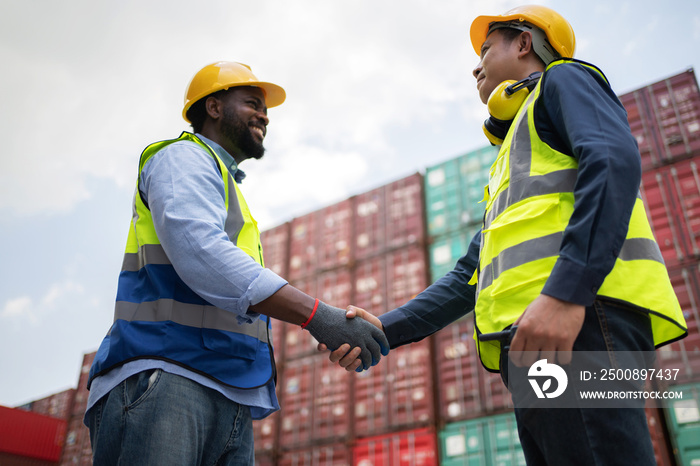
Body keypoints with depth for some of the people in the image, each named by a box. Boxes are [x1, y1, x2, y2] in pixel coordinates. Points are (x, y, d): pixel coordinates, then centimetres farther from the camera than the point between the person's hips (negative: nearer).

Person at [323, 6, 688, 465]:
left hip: (581, 316, -9)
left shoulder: (563, 79, 13)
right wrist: (387, 329, 17)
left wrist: (566, 291, -24)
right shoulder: (510, 164, 35)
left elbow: (615, 160, -10)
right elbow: (471, 277, 28)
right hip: (530, 335, 9)